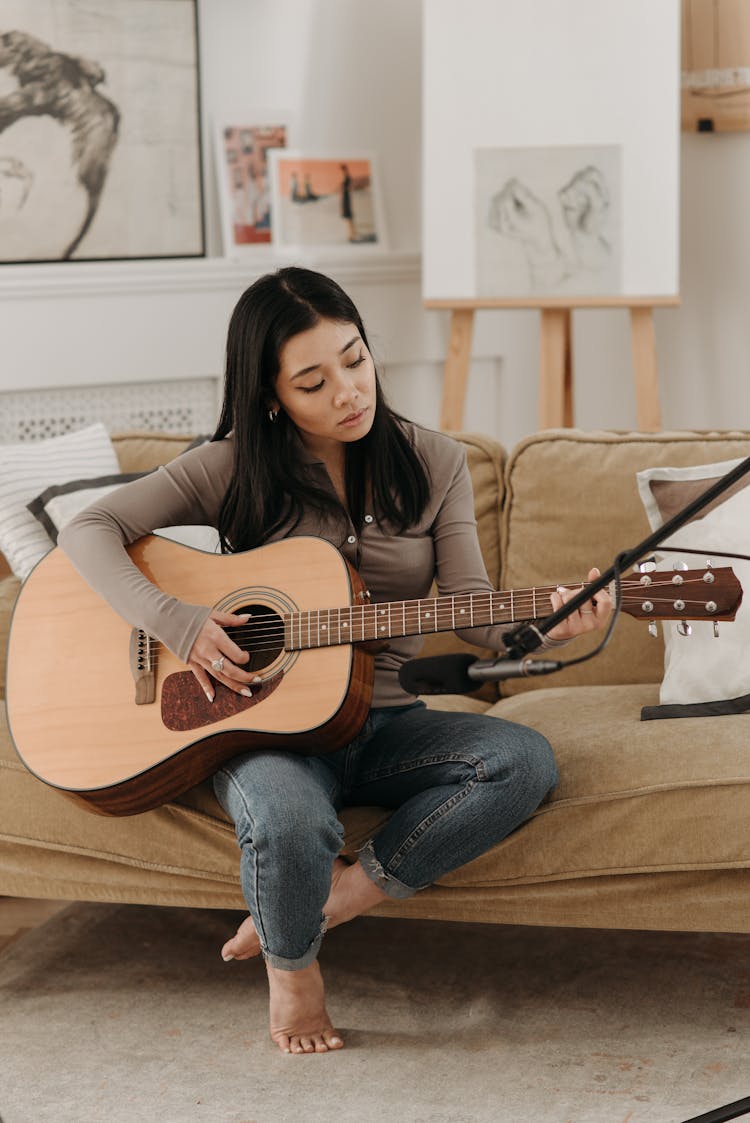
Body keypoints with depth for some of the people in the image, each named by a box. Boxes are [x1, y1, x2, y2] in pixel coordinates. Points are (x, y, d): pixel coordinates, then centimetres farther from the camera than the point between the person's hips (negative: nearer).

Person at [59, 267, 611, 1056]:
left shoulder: (433, 466, 4)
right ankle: (290, 965, -2)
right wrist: (176, 623, -19)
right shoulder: (236, 469, -2)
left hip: (385, 725, 3)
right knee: (289, 821, -37)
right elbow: (89, 530, -4)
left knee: (525, 761, -26)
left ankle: (333, 900, -15)